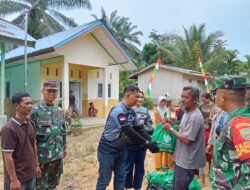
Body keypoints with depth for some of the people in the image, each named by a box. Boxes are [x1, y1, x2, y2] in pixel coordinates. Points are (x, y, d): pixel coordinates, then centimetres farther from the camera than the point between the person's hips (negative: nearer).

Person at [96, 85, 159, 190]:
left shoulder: (132, 111, 2)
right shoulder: (118, 110, -26)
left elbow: (139, 129, 4)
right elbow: (129, 132, -30)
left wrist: (151, 141, -10)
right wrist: (147, 143, -25)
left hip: (121, 149, 8)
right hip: (108, 149, -8)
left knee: (120, 177, 17)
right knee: (104, 180, 5)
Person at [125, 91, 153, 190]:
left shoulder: (146, 111, 5)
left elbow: (150, 126, 3)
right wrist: (139, 124, -21)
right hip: (131, 143, -4)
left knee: (140, 166, 17)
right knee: (129, 166, 11)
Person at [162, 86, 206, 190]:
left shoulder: (195, 117, -26)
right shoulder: (187, 112, 7)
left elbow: (187, 140, -27)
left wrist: (170, 129, -17)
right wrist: (172, 124, 0)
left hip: (187, 162, -10)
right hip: (181, 158, 10)